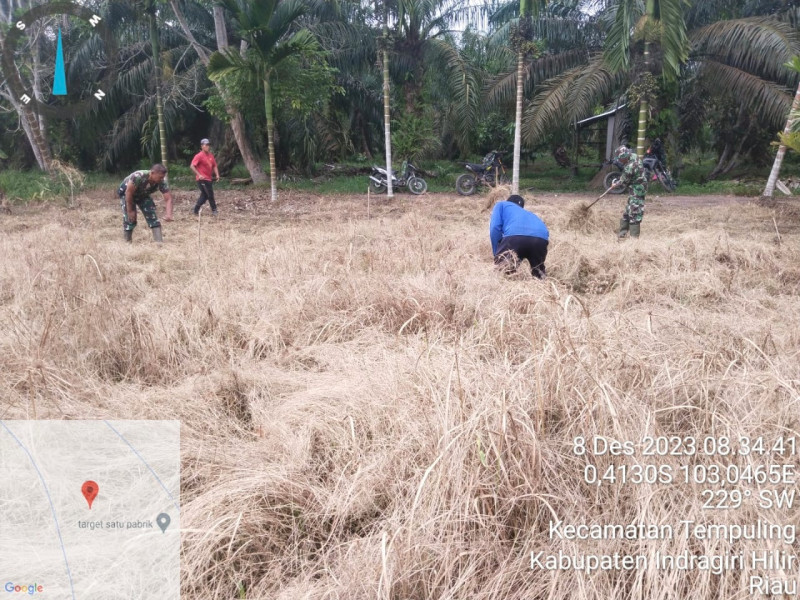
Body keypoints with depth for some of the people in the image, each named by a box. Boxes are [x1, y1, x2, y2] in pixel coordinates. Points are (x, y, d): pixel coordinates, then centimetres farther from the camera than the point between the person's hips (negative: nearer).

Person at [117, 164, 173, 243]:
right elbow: (129, 193, -32)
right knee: (130, 218, -9)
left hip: (142, 195, 4)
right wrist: (130, 211, -26)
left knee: (152, 216, -7)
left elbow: (168, 198, -28)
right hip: (126, 193, -4)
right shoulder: (138, 177, -40)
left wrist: (169, 215, -44)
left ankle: (159, 242, -8)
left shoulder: (161, 183, -27)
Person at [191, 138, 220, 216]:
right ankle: (214, 210, 6)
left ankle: (196, 210, 23)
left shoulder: (211, 155, 11)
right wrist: (199, 175, -23)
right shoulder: (199, 156, -12)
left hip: (208, 179, 8)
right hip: (202, 179, -8)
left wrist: (217, 175, 1)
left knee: (204, 195, 14)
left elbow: (214, 166, 16)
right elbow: (192, 166, -17)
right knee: (210, 194, -5)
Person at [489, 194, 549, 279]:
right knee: (538, 272, 27)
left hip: (515, 235, -4)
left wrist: (496, 255, 17)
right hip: (541, 238, 4)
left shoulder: (502, 205, 32)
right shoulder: (529, 214, 44)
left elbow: (495, 228, 12)